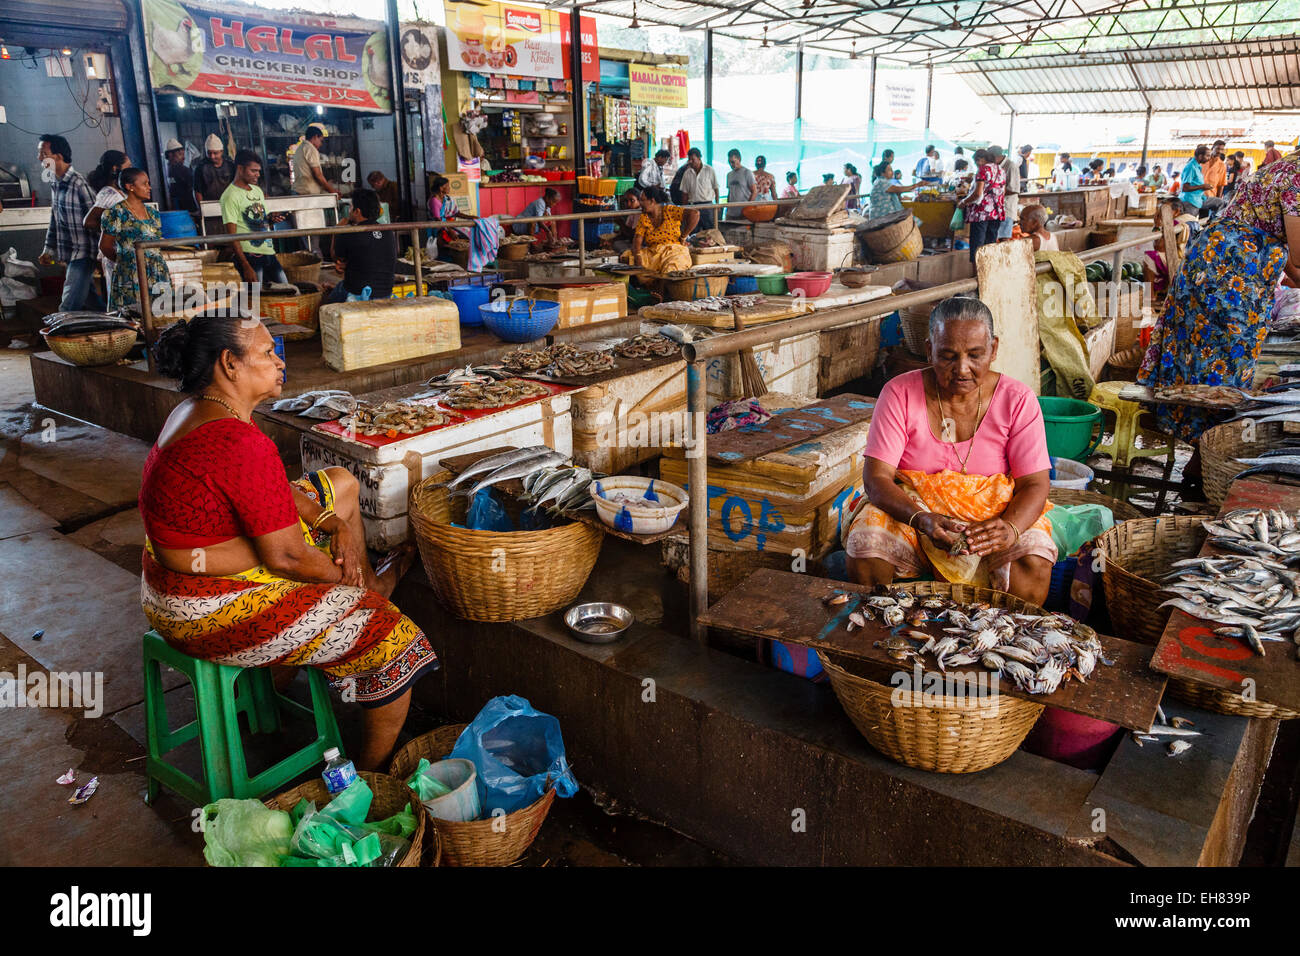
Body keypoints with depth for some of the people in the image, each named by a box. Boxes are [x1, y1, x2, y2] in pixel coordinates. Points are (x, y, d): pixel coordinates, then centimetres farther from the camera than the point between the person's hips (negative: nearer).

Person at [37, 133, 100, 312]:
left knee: (68, 309, -11)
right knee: (92, 302, 15)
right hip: (69, 254, 9)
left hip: (82, 255, -9)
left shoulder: (78, 184, -15)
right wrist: (49, 248, 22)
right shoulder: (55, 184, 12)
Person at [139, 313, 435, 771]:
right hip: (210, 610, -11)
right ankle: (373, 775, 12)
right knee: (398, 641, -6)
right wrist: (349, 581, -6)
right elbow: (286, 557, -24)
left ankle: (369, 584, 28)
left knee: (340, 483, 20)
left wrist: (336, 524, 0)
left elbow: (272, 491, 13)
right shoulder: (241, 443, -29)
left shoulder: (197, 412, 4)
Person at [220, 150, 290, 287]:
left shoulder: (257, 190, 16)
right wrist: (246, 267, -20)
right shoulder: (230, 196, -8)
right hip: (249, 256, -8)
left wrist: (271, 219, 3)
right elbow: (232, 236, -13)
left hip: (268, 251, 8)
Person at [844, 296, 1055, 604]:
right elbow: (877, 477, -12)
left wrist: (1010, 528, -30)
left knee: (1034, 565, -28)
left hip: (993, 515, 1)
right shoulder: (900, 393, -8)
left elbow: (1035, 484, -7)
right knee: (864, 547, -28)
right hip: (909, 508, 0)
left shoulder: (1017, 400, -5)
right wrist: (921, 519, -32)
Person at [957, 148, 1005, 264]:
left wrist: (963, 202, -5)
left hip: (982, 212, -8)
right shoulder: (1000, 169, 14)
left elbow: (977, 194, -18)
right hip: (997, 212, 8)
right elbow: (1002, 192, 20)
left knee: (976, 246, -4)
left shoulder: (983, 169, -10)